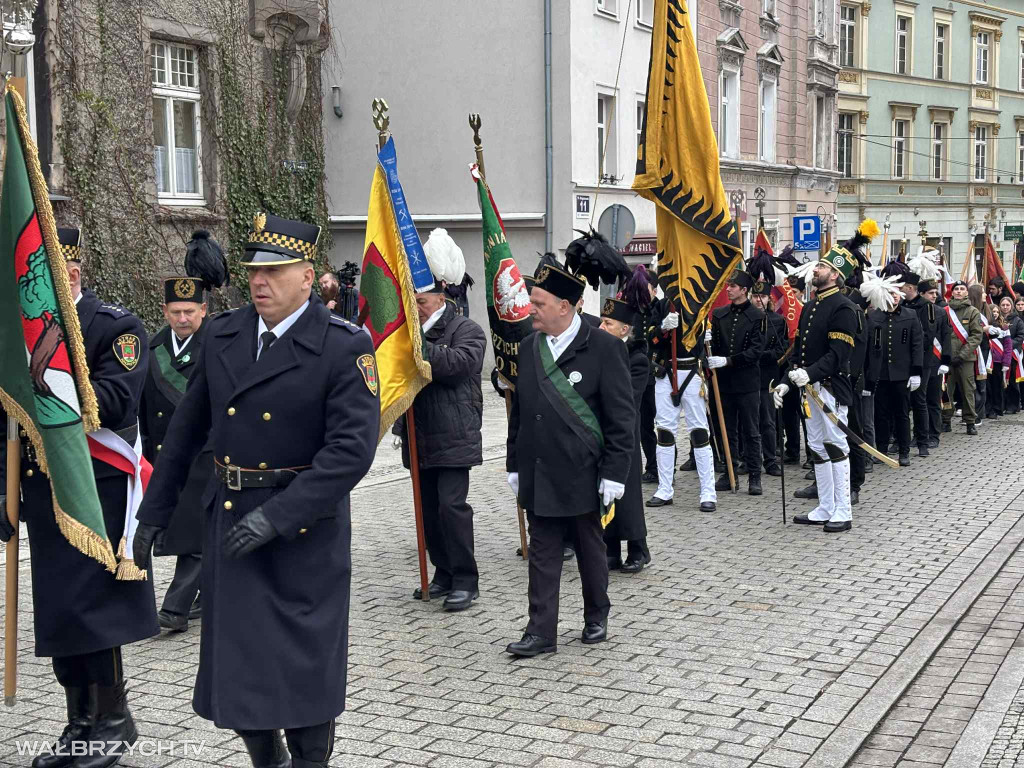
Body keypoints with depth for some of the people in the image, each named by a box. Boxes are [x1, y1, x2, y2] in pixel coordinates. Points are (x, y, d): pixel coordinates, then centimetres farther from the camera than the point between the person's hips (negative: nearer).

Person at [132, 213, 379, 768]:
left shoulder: (344, 347, -12)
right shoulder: (222, 335, 5)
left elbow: (352, 448, -19)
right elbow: (186, 430, 13)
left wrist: (277, 515, -25)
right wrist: (153, 514, 13)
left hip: (305, 529, -5)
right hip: (229, 522, 5)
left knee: (305, 668, 6)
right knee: (236, 662, 12)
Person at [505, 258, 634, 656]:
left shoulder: (603, 348, -10)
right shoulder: (529, 346, 7)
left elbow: (621, 416, -10)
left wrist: (614, 473, -13)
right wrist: (515, 464, 11)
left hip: (582, 474, -4)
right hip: (538, 473, 4)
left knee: (590, 549, 13)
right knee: (542, 553, 5)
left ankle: (596, 618, 31)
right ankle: (541, 632, 10)